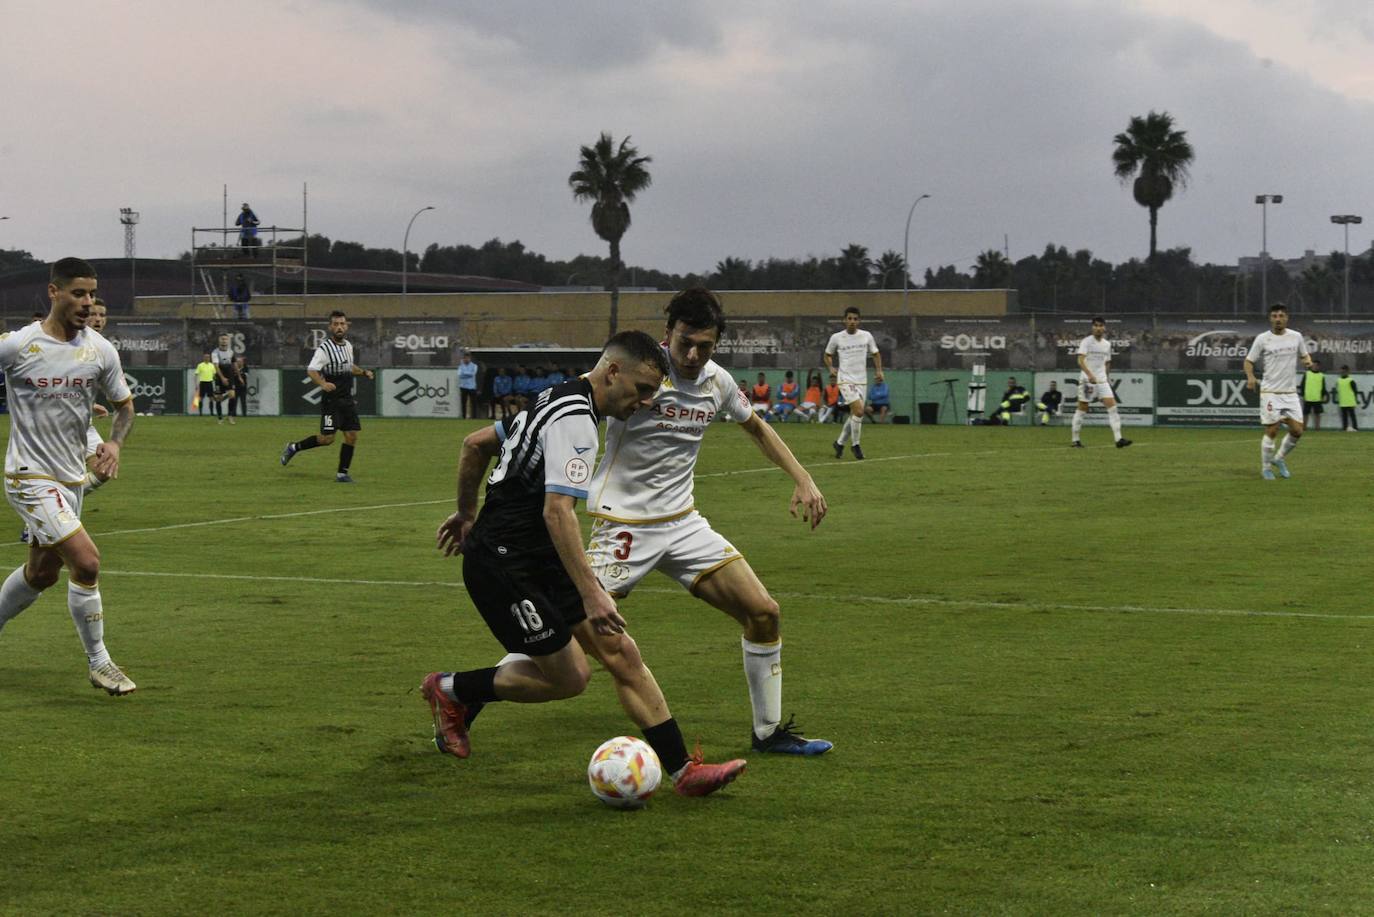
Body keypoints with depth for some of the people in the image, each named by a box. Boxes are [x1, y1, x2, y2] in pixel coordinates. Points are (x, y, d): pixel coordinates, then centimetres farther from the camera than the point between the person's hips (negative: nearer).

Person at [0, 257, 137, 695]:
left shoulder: (101, 351, -1)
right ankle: (99, 663, -4)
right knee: (86, 561, -17)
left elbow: (125, 405, 12)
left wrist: (114, 442, -8)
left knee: (42, 572, 17)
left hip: (72, 478, 6)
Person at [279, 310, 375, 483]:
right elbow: (311, 370, -22)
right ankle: (294, 448, 13)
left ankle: (342, 474, 8)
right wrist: (322, 384, -38)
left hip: (347, 400, 7)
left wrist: (363, 372, 18)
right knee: (327, 438, -8)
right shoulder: (325, 348, -13)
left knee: (352, 436, -1)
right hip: (331, 400, -7)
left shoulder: (348, 345, 11)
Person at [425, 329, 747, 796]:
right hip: (504, 563, -10)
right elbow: (557, 512, -29)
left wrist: (467, 513, 33)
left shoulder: (554, 402, 13)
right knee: (568, 678, -7)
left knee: (620, 652, 2)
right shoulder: (575, 420, -19)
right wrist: (591, 595, -33)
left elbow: (474, 444, 23)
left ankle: (683, 770, 1)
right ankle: (451, 691, 12)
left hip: (536, 560, 10)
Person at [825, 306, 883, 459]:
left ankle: (839, 443, 26)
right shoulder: (836, 337, -2)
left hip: (862, 381, 4)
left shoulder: (866, 336, 2)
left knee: (855, 415, 7)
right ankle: (855, 444, -4)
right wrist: (831, 368, -3)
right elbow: (828, 355, 14)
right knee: (859, 410, -20)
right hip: (846, 380, -4)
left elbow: (876, 354, 14)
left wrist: (878, 370, -1)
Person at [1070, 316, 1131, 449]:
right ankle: (1075, 440, 12)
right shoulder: (1086, 342, -6)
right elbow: (1081, 360, -19)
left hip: (1102, 380, 5)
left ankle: (1118, 439, -13)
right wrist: (1090, 375, -32)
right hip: (1086, 380, -5)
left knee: (1112, 406, -8)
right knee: (1082, 410, 1)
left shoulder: (1107, 344, 12)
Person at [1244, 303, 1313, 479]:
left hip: (1290, 392, 4)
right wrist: (1250, 377, -18)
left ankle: (1279, 458, 25)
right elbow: (1249, 361, 1)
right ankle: (1266, 468, 11)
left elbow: (1304, 354, 20)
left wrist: (1308, 361, -5)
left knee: (1297, 431, 1)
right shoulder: (1262, 339, -4)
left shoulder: (1296, 337, 5)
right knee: (1271, 431, -5)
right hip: (1270, 392, -4)